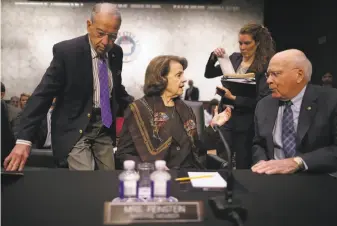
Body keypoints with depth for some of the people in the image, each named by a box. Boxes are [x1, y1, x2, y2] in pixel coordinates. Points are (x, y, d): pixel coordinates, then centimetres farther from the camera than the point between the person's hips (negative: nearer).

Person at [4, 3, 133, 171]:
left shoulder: (116, 52, 1)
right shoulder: (66, 51, -16)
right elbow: (43, 94, -18)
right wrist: (23, 139, -24)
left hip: (104, 127, 5)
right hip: (75, 128, -5)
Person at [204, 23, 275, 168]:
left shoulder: (266, 65, -9)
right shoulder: (234, 58, 6)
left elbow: (262, 99, -13)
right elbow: (209, 74, 10)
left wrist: (234, 97, -18)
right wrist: (214, 57, -7)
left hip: (246, 123, -4)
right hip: (226, 117, 4)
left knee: (243, 167, 7)